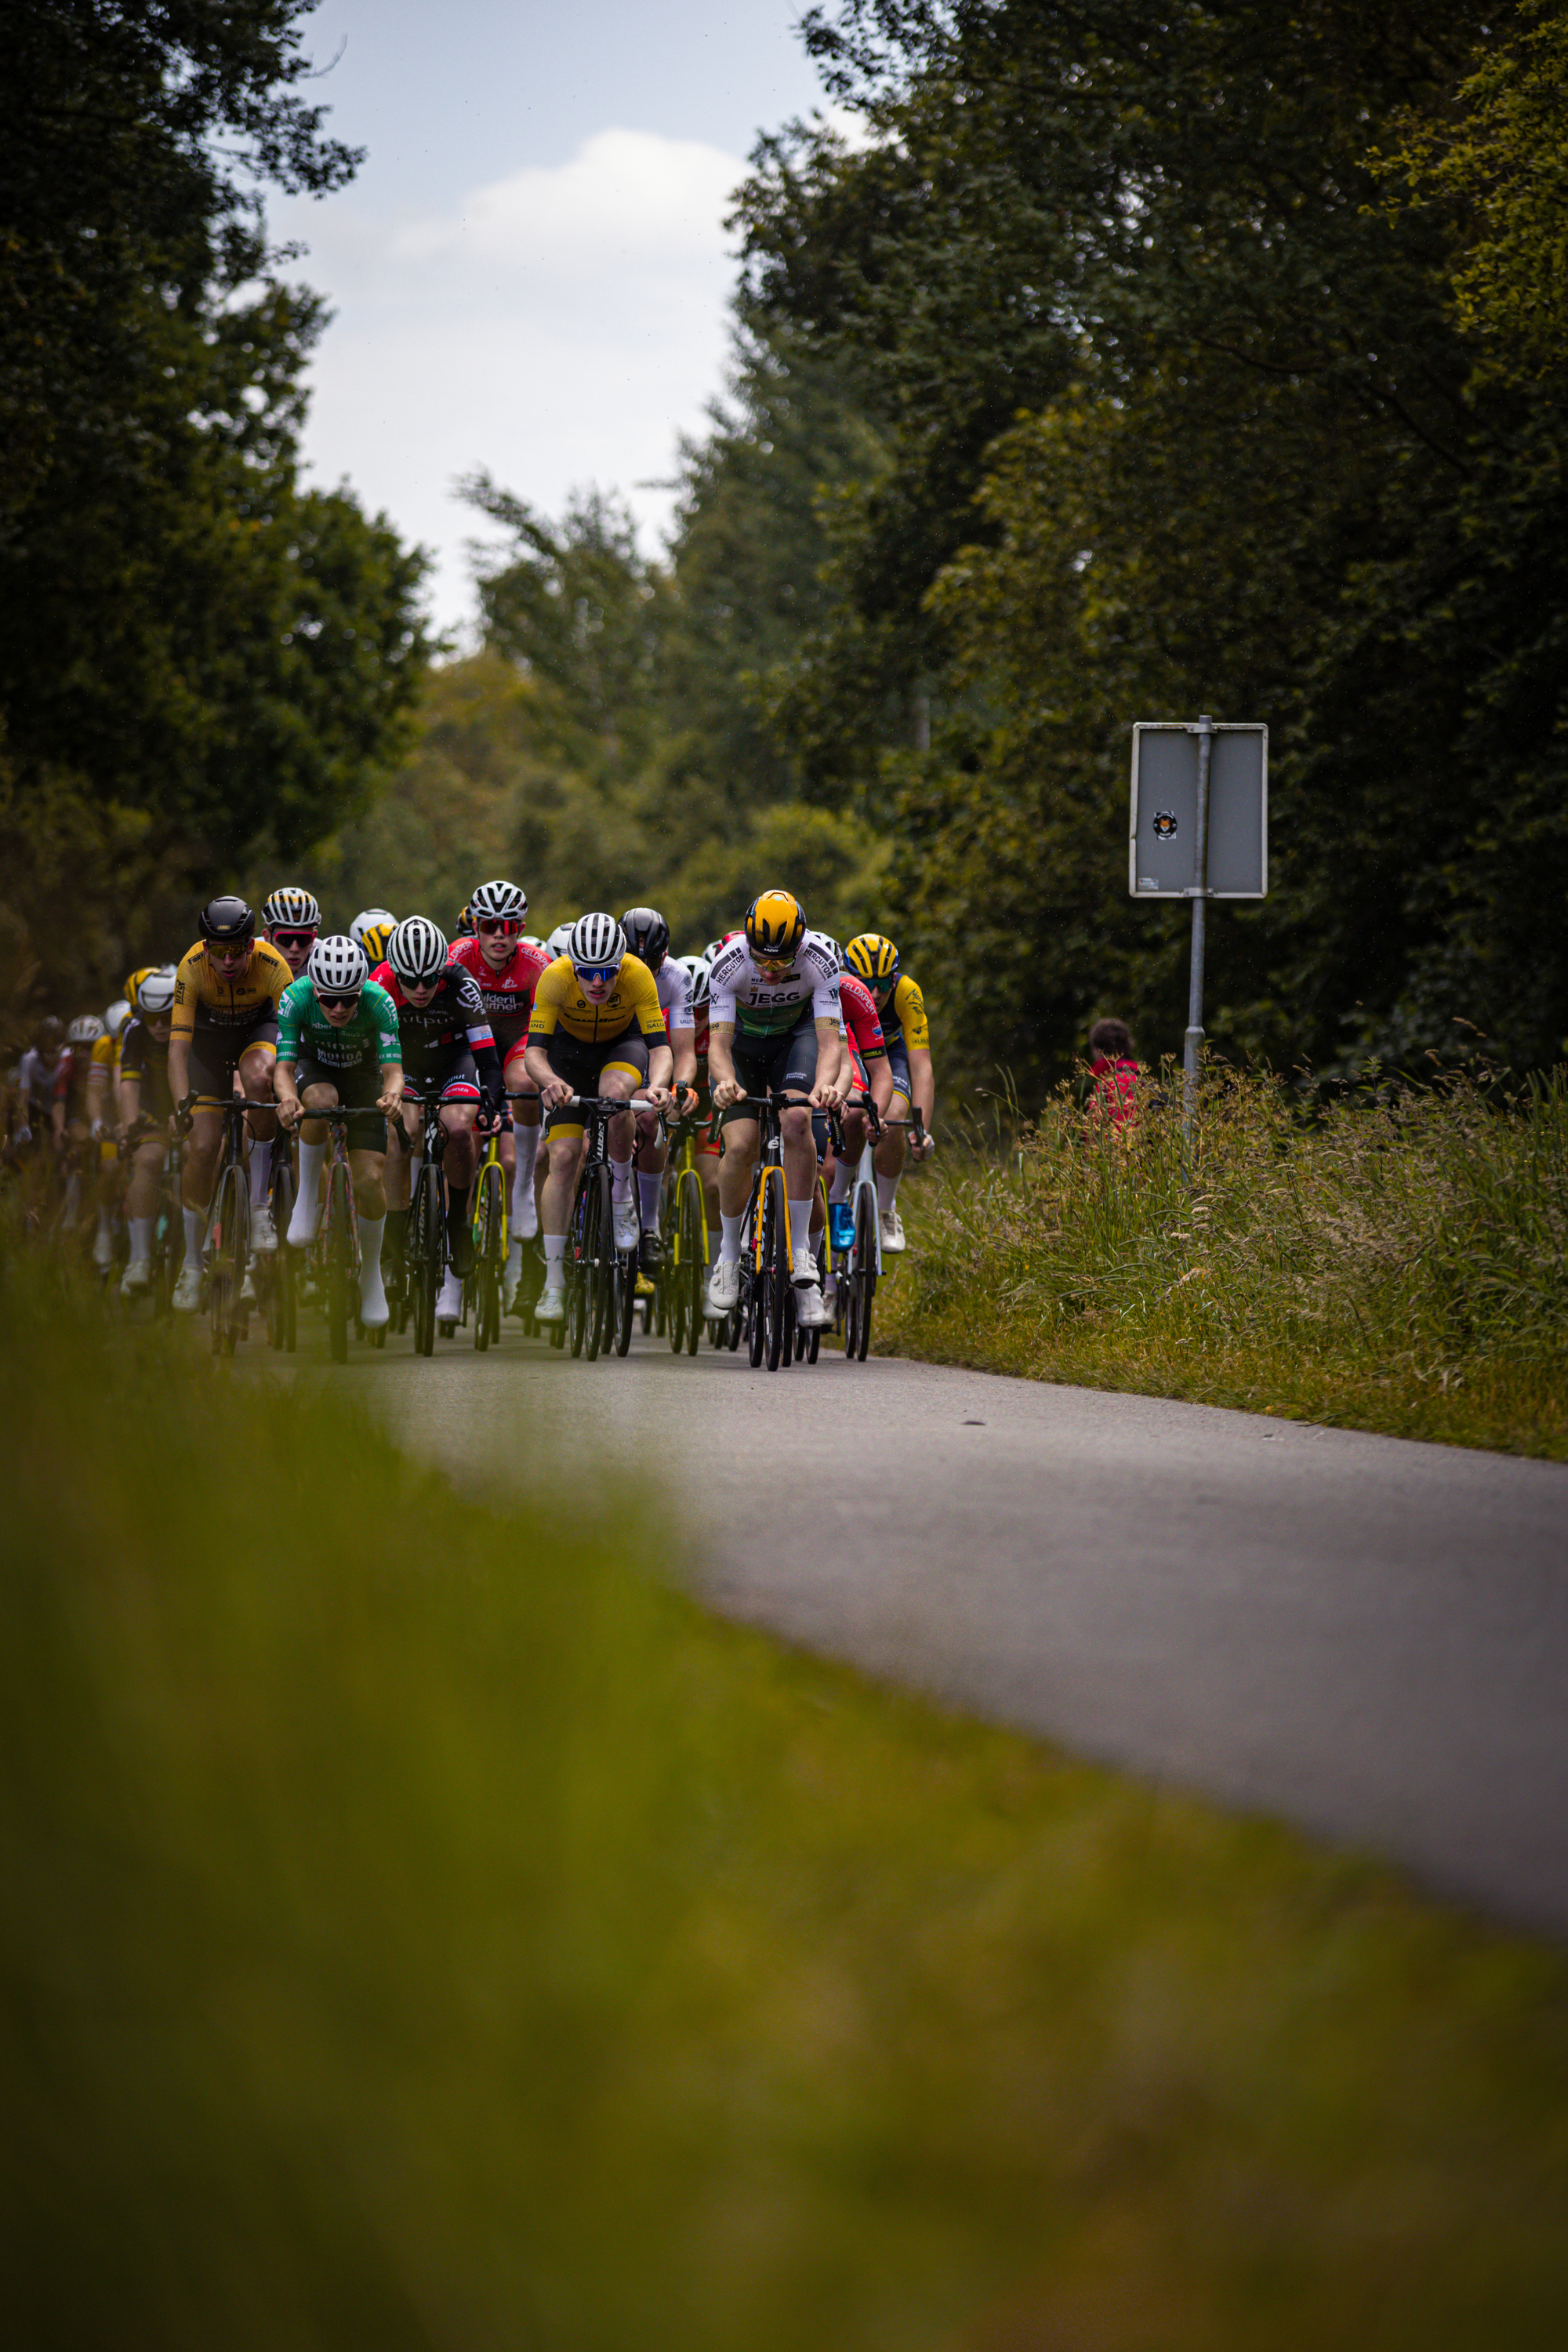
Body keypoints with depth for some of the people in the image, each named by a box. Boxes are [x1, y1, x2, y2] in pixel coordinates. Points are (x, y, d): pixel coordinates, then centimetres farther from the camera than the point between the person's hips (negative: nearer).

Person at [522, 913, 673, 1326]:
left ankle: (622, 1194, -12)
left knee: (615, 1092, -37)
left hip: (623, 1046, -1)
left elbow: (660, 1046, -33)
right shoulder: (555, 978, -31)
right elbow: (535, 1050, -33)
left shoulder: (638, 976, -31)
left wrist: (657, 1085, -54)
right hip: (570, 1048, 1)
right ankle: (553, 1281, -9)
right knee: (563, 1156, -13)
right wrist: (551, 1082, -55)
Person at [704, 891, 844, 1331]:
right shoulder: (728, 963, -31)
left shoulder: (820, 959, -30)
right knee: (740, 1146, -20)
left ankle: (800, 1250, -20)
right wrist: (726, 1082, -56)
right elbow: (719, 1041, -34)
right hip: (743, 1042, 0)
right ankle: (729, 1254, 3)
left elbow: (829, 1039, -34)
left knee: (796, 1120, -29)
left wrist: (826, 1085, -55)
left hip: (797, 1037, 0)